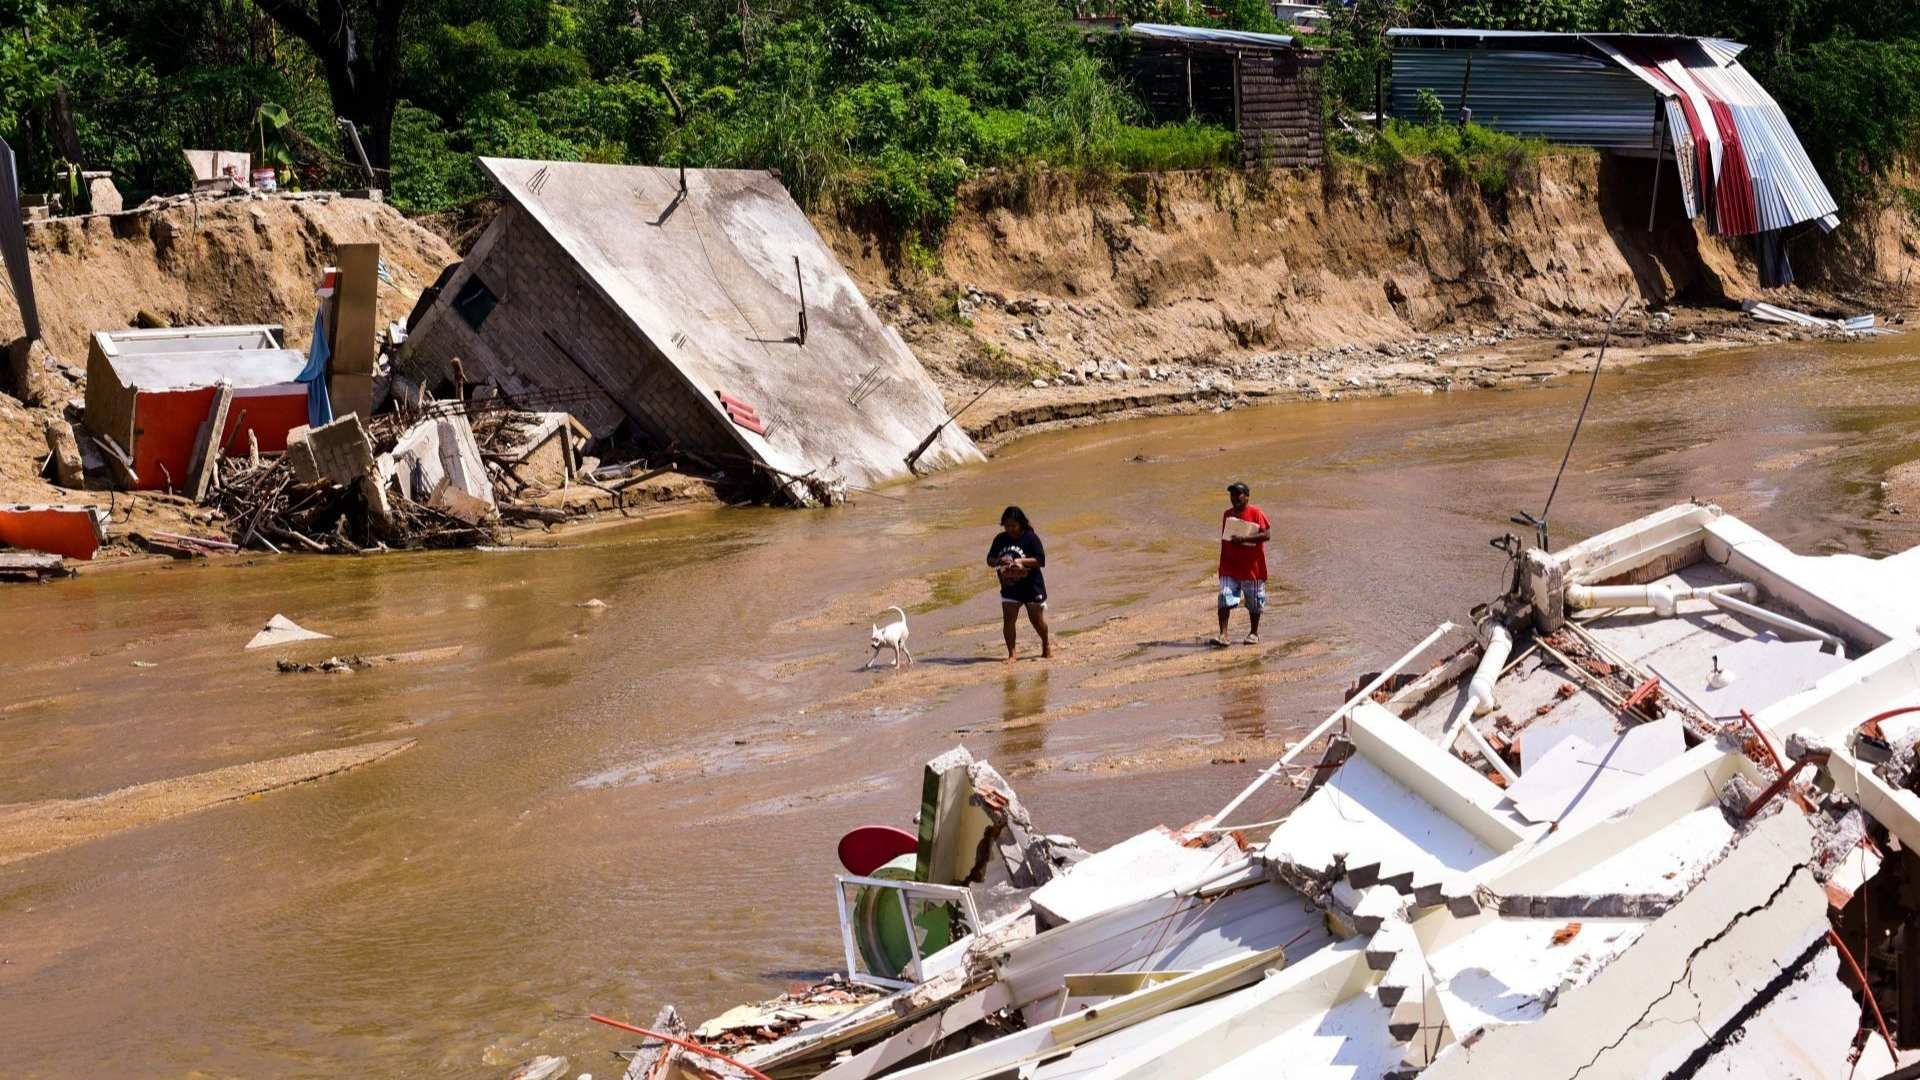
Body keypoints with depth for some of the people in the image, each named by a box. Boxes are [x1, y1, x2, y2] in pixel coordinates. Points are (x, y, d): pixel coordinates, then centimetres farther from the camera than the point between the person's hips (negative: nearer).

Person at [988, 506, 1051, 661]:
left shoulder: (1030, 538, -11)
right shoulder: (1000, 539, 2)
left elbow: (1041, 560, -15)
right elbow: (989, 560, 6)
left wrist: (1021, 561, -27)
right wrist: (999, 561, -17)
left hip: (1031, 586, -3)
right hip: (1009, 586, 3)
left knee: (1037, 619, 11)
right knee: (1008, 619, -8)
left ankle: (1046, 644, 36)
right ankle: (1011, 654, -2)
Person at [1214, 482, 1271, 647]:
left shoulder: (1255, 513, -8)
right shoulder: (1227, 514, 10)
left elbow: (1267, 534, -17)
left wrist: (1244, 538, -24)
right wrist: (1223, 562, 18)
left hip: (1252, 566, -4)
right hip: (1230, 566, 4)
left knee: (1254, 601, 8)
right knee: (1224, 598, -10)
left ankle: (1254, 632, 24)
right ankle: (1223, 634, -13)